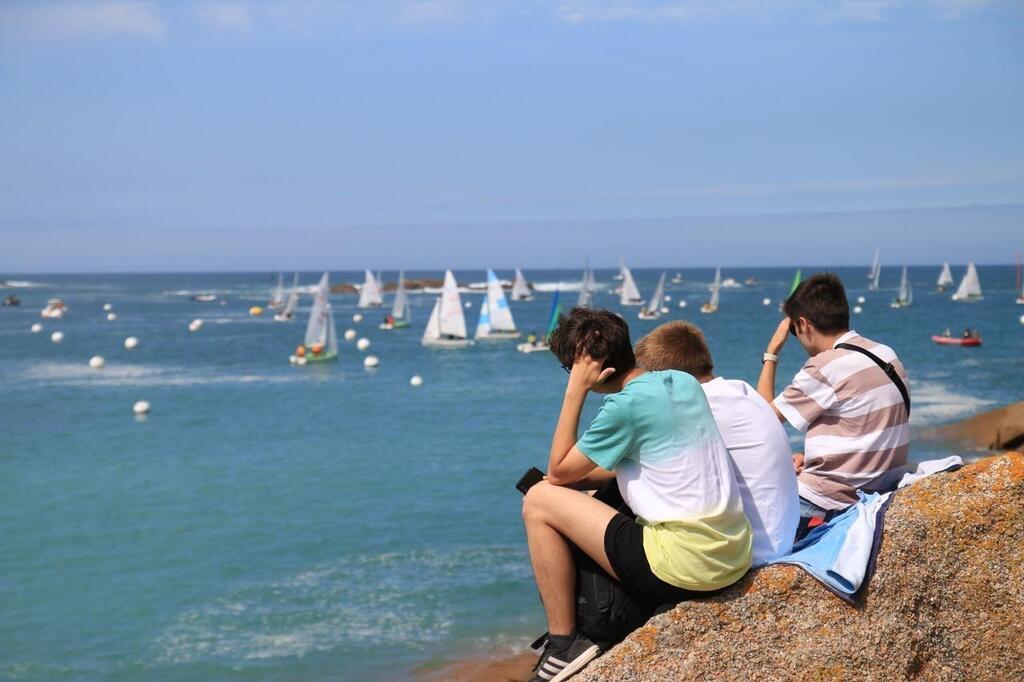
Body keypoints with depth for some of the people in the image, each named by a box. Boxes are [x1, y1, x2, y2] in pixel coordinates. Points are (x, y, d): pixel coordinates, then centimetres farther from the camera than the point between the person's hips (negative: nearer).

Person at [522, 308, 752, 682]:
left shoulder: (625, 406, -14)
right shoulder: (684, 382, 10)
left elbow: (558, 472, -3)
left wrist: (575, 391, -3)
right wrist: (585, 476, 17)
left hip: (684, 567, -9)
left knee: (539, 501, 0)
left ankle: (563, 645, 4)